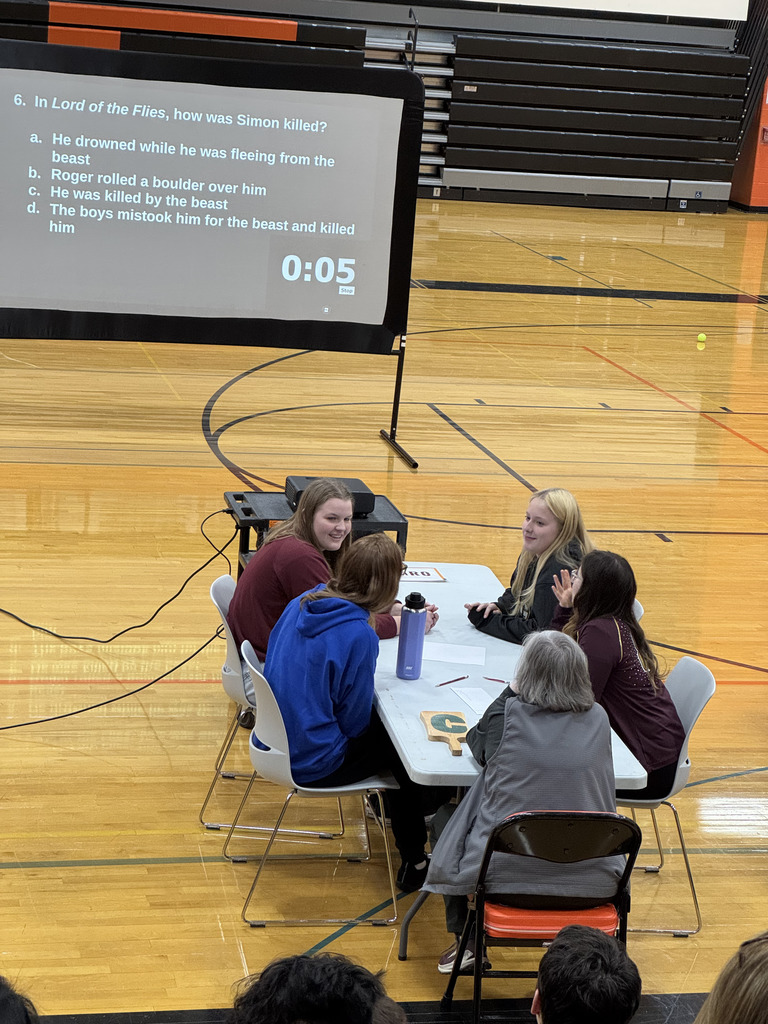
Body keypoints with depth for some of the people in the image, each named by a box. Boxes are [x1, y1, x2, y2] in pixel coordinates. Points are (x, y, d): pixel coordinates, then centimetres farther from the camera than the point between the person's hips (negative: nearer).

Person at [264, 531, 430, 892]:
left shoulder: (302, 604, -3)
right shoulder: (359, 636, -27)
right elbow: (355, 722, -16)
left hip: (278, 738, 8)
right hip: (311, 764, -8)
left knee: (383, 728, 25)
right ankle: (414, 864, 26)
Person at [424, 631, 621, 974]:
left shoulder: (507, 716, -12)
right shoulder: (598, 720, -3)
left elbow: (478, 745, 10)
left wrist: (511, 693, 17)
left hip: (507, 878, -3)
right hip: (591, 885, 3)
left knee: (444, 816, 28)